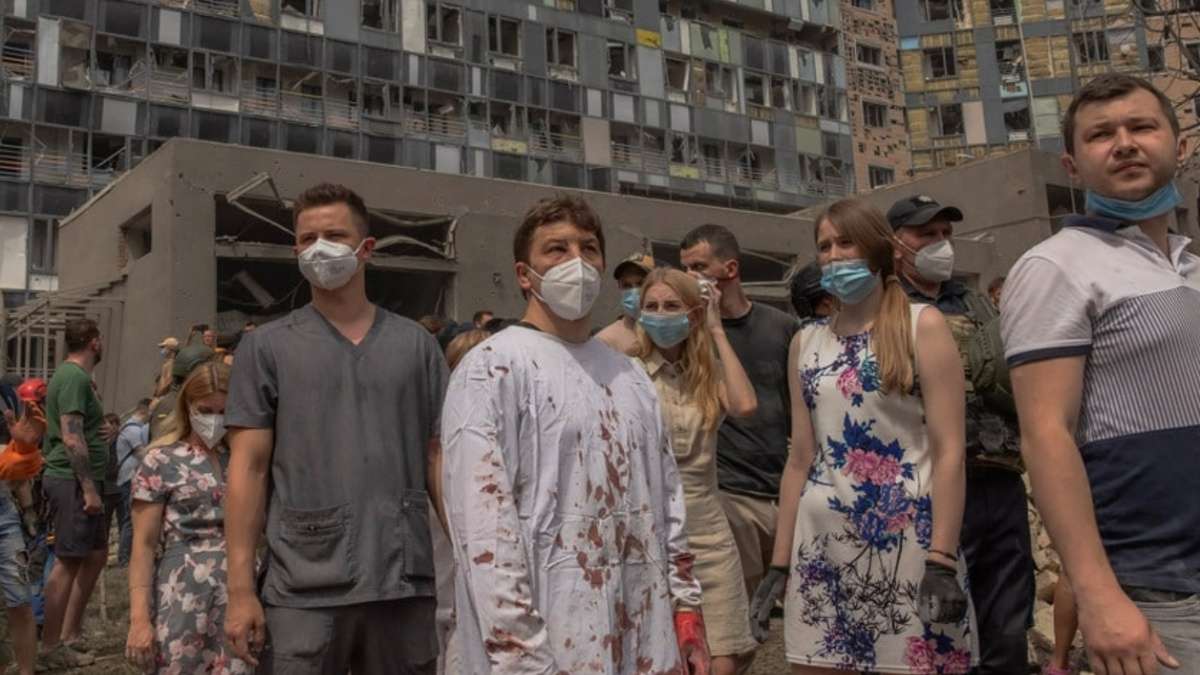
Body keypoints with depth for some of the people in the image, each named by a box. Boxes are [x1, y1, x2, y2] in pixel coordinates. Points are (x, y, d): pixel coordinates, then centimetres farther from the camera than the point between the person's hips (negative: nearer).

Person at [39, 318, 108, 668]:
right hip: (72, 482, -10)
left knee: (97, 554, 14)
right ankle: (52, 646, 5)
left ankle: (68, 634, 21)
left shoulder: (75, 375, 17)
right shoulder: (75, 377, -15)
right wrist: (89, 488, -22)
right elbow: (72, 437, -22)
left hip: (77, 482, 10)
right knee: (68, 561, -4)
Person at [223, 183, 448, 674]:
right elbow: (248, 468, 0)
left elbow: (440, 459, 8)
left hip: (405, 582, 2)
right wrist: (240, 588, -5)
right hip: (304, 589, -1)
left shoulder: (416, 345, 7)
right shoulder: (267, 348, 4)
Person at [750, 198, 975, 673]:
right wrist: (779, 563, 8)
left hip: (908, 538, -4)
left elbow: (949, 450, -8)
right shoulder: (806, 342, 11)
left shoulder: (922, 325, -1)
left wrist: (942, 560, -16)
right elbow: (800, 458, 11)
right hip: (822, 543, 4)